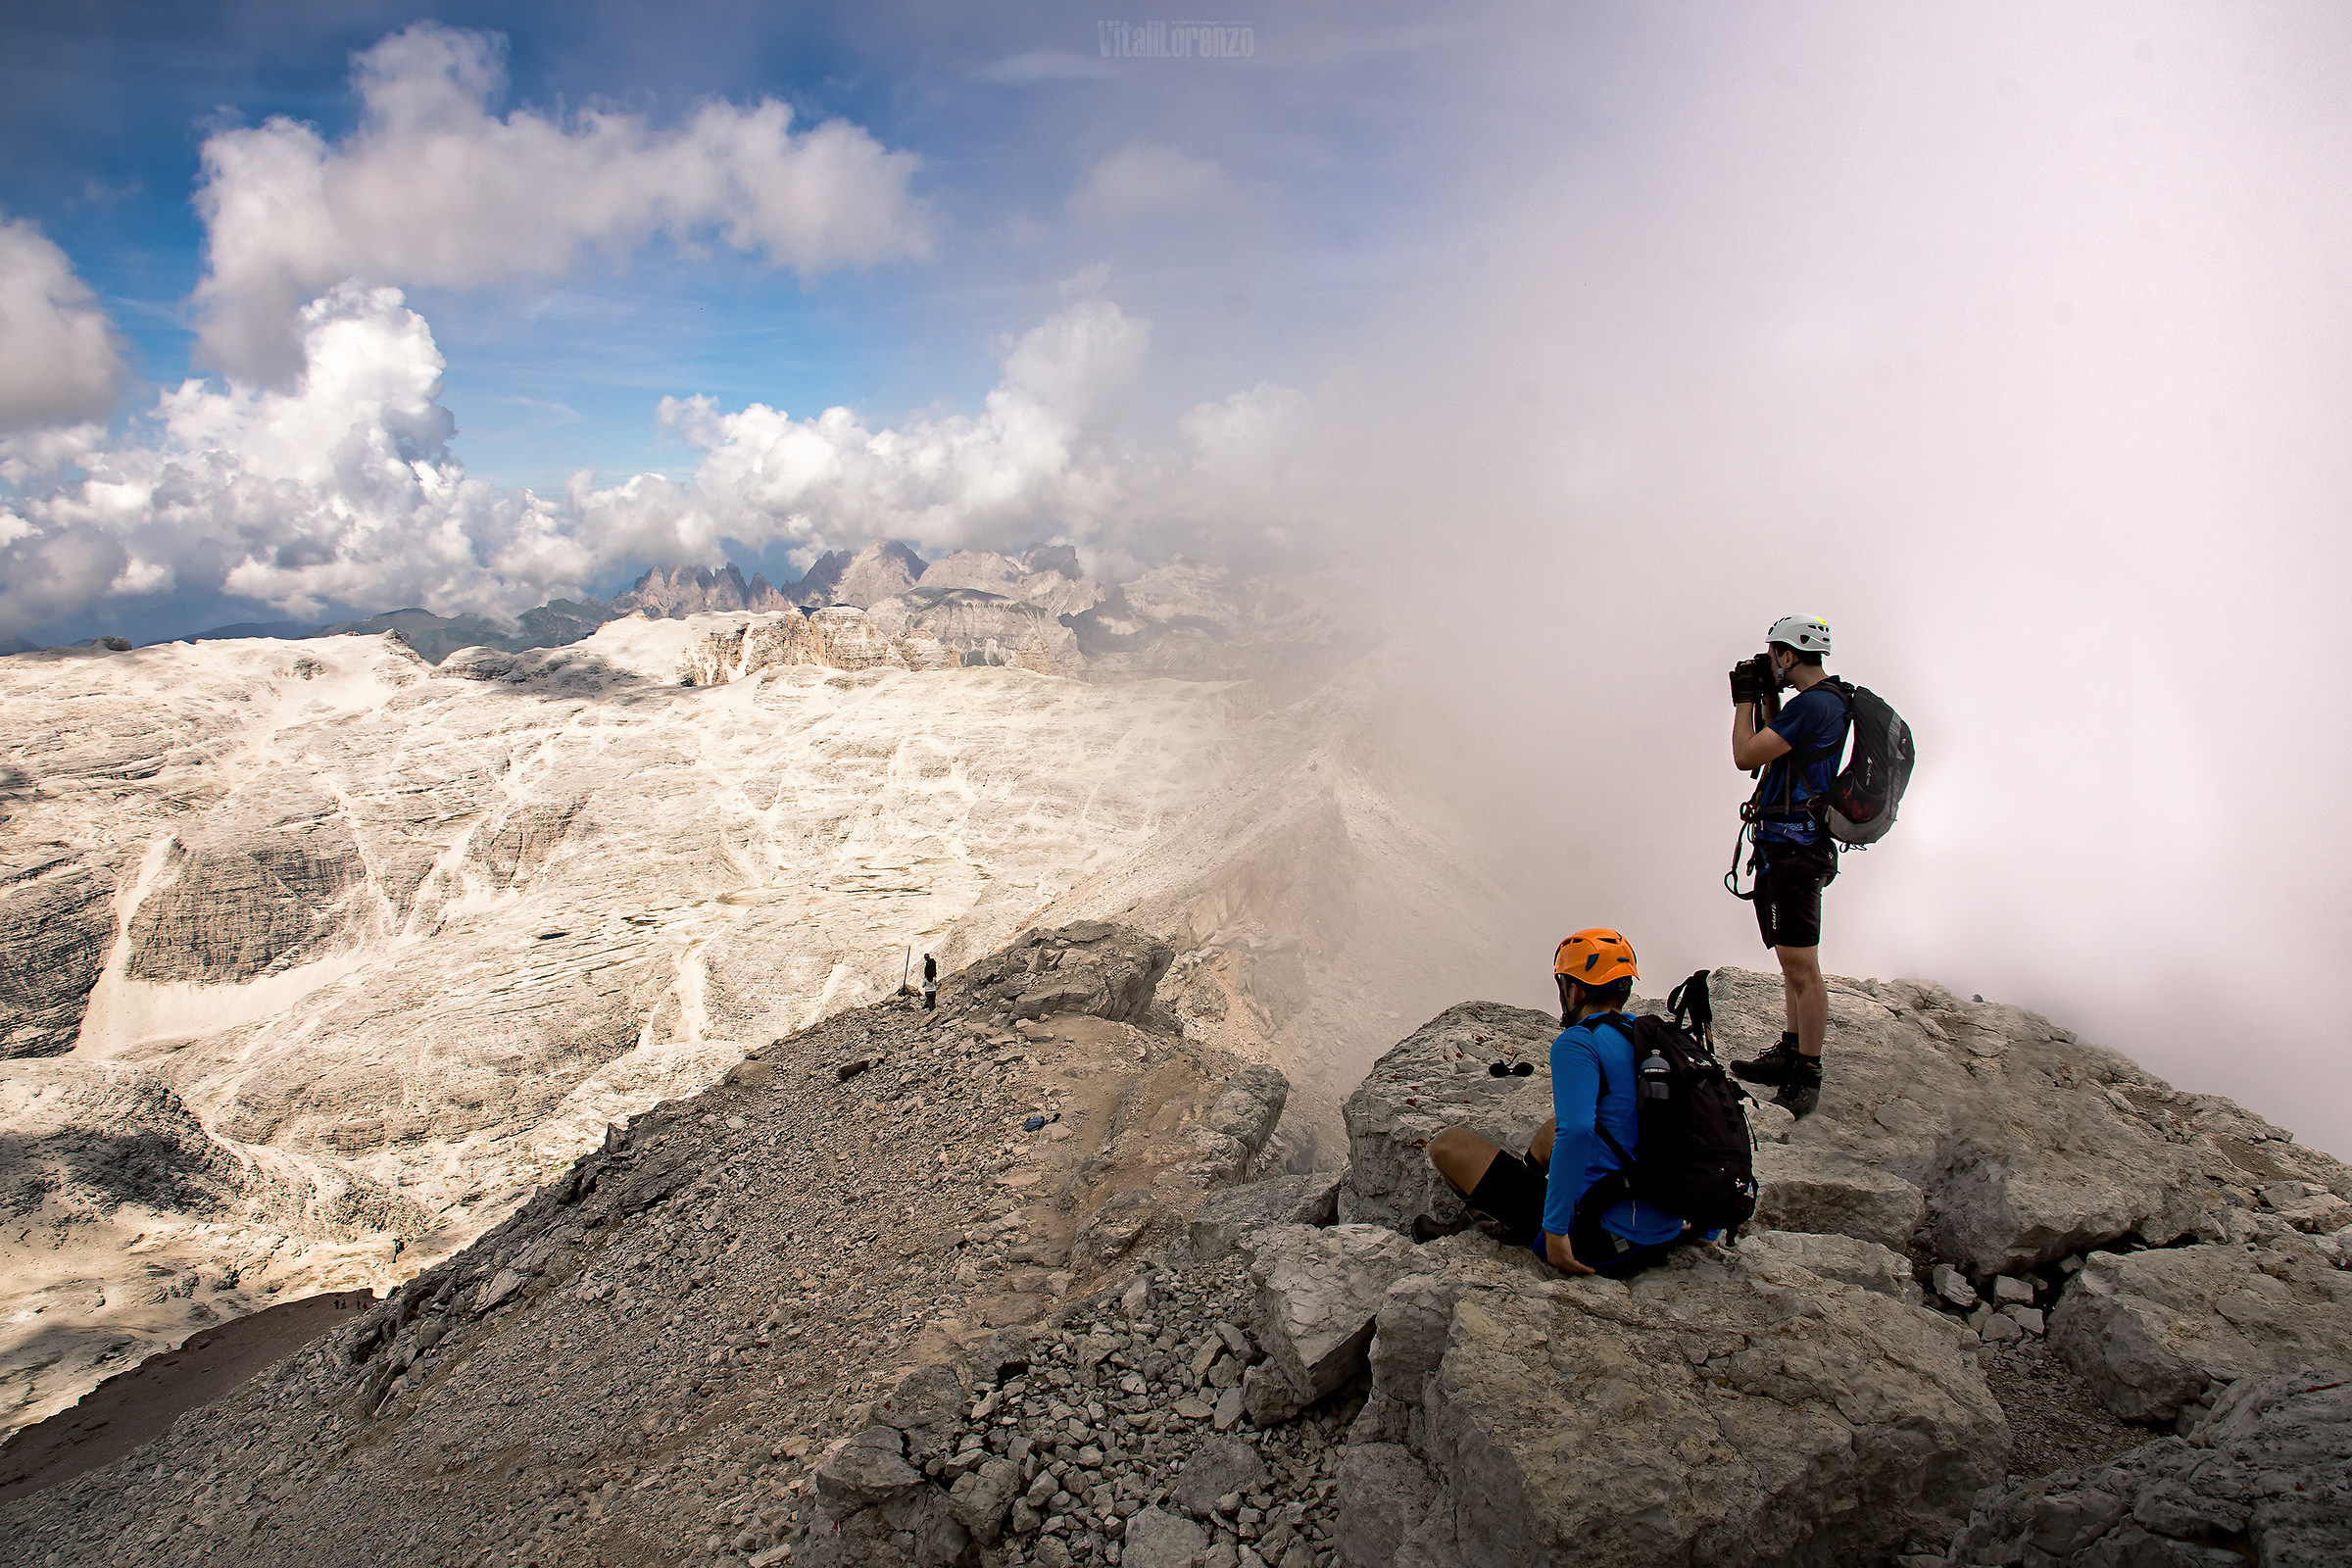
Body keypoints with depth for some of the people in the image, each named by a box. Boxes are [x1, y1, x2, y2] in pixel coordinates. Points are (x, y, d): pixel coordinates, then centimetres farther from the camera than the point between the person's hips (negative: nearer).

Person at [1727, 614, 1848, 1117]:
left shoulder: (1810, 704, -18)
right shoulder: (1834, 702, 16)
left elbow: (1745, 755, -17)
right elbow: (1772, 751, 25)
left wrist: (1744, 701, -6)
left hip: (1793, 847, -11)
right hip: (1798, 845, 11)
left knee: (1800, 965, -8)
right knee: (1793, 960, 19)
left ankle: (1806, 1078, -4)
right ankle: (1791, 1052, 31)